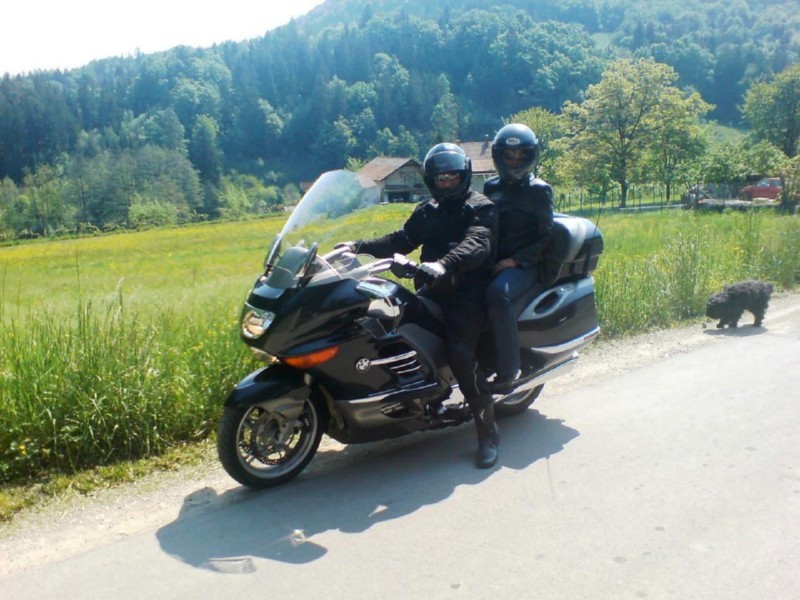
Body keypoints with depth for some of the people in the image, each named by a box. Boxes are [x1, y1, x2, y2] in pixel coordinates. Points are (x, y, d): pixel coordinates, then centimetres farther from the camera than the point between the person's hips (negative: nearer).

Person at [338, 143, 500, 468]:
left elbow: (477, 244, -23)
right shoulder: (427, 210, 18)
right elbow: (402, 240, 11)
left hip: (468, 291, -6)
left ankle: (488, 432, -13)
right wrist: (361, 246, -5)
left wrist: (444, 264, -43)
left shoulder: (481, 208, -3)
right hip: (434, 288, 7)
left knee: (459, 354, -26)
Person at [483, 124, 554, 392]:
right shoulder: (490, 187, 18)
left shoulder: (539, 190, 3)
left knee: (498, 293, -36)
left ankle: (507, 370, -29)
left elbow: (545, 237, -3)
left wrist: (515, 260, -17)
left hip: (523, 265, -5)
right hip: (491, 261, 6)